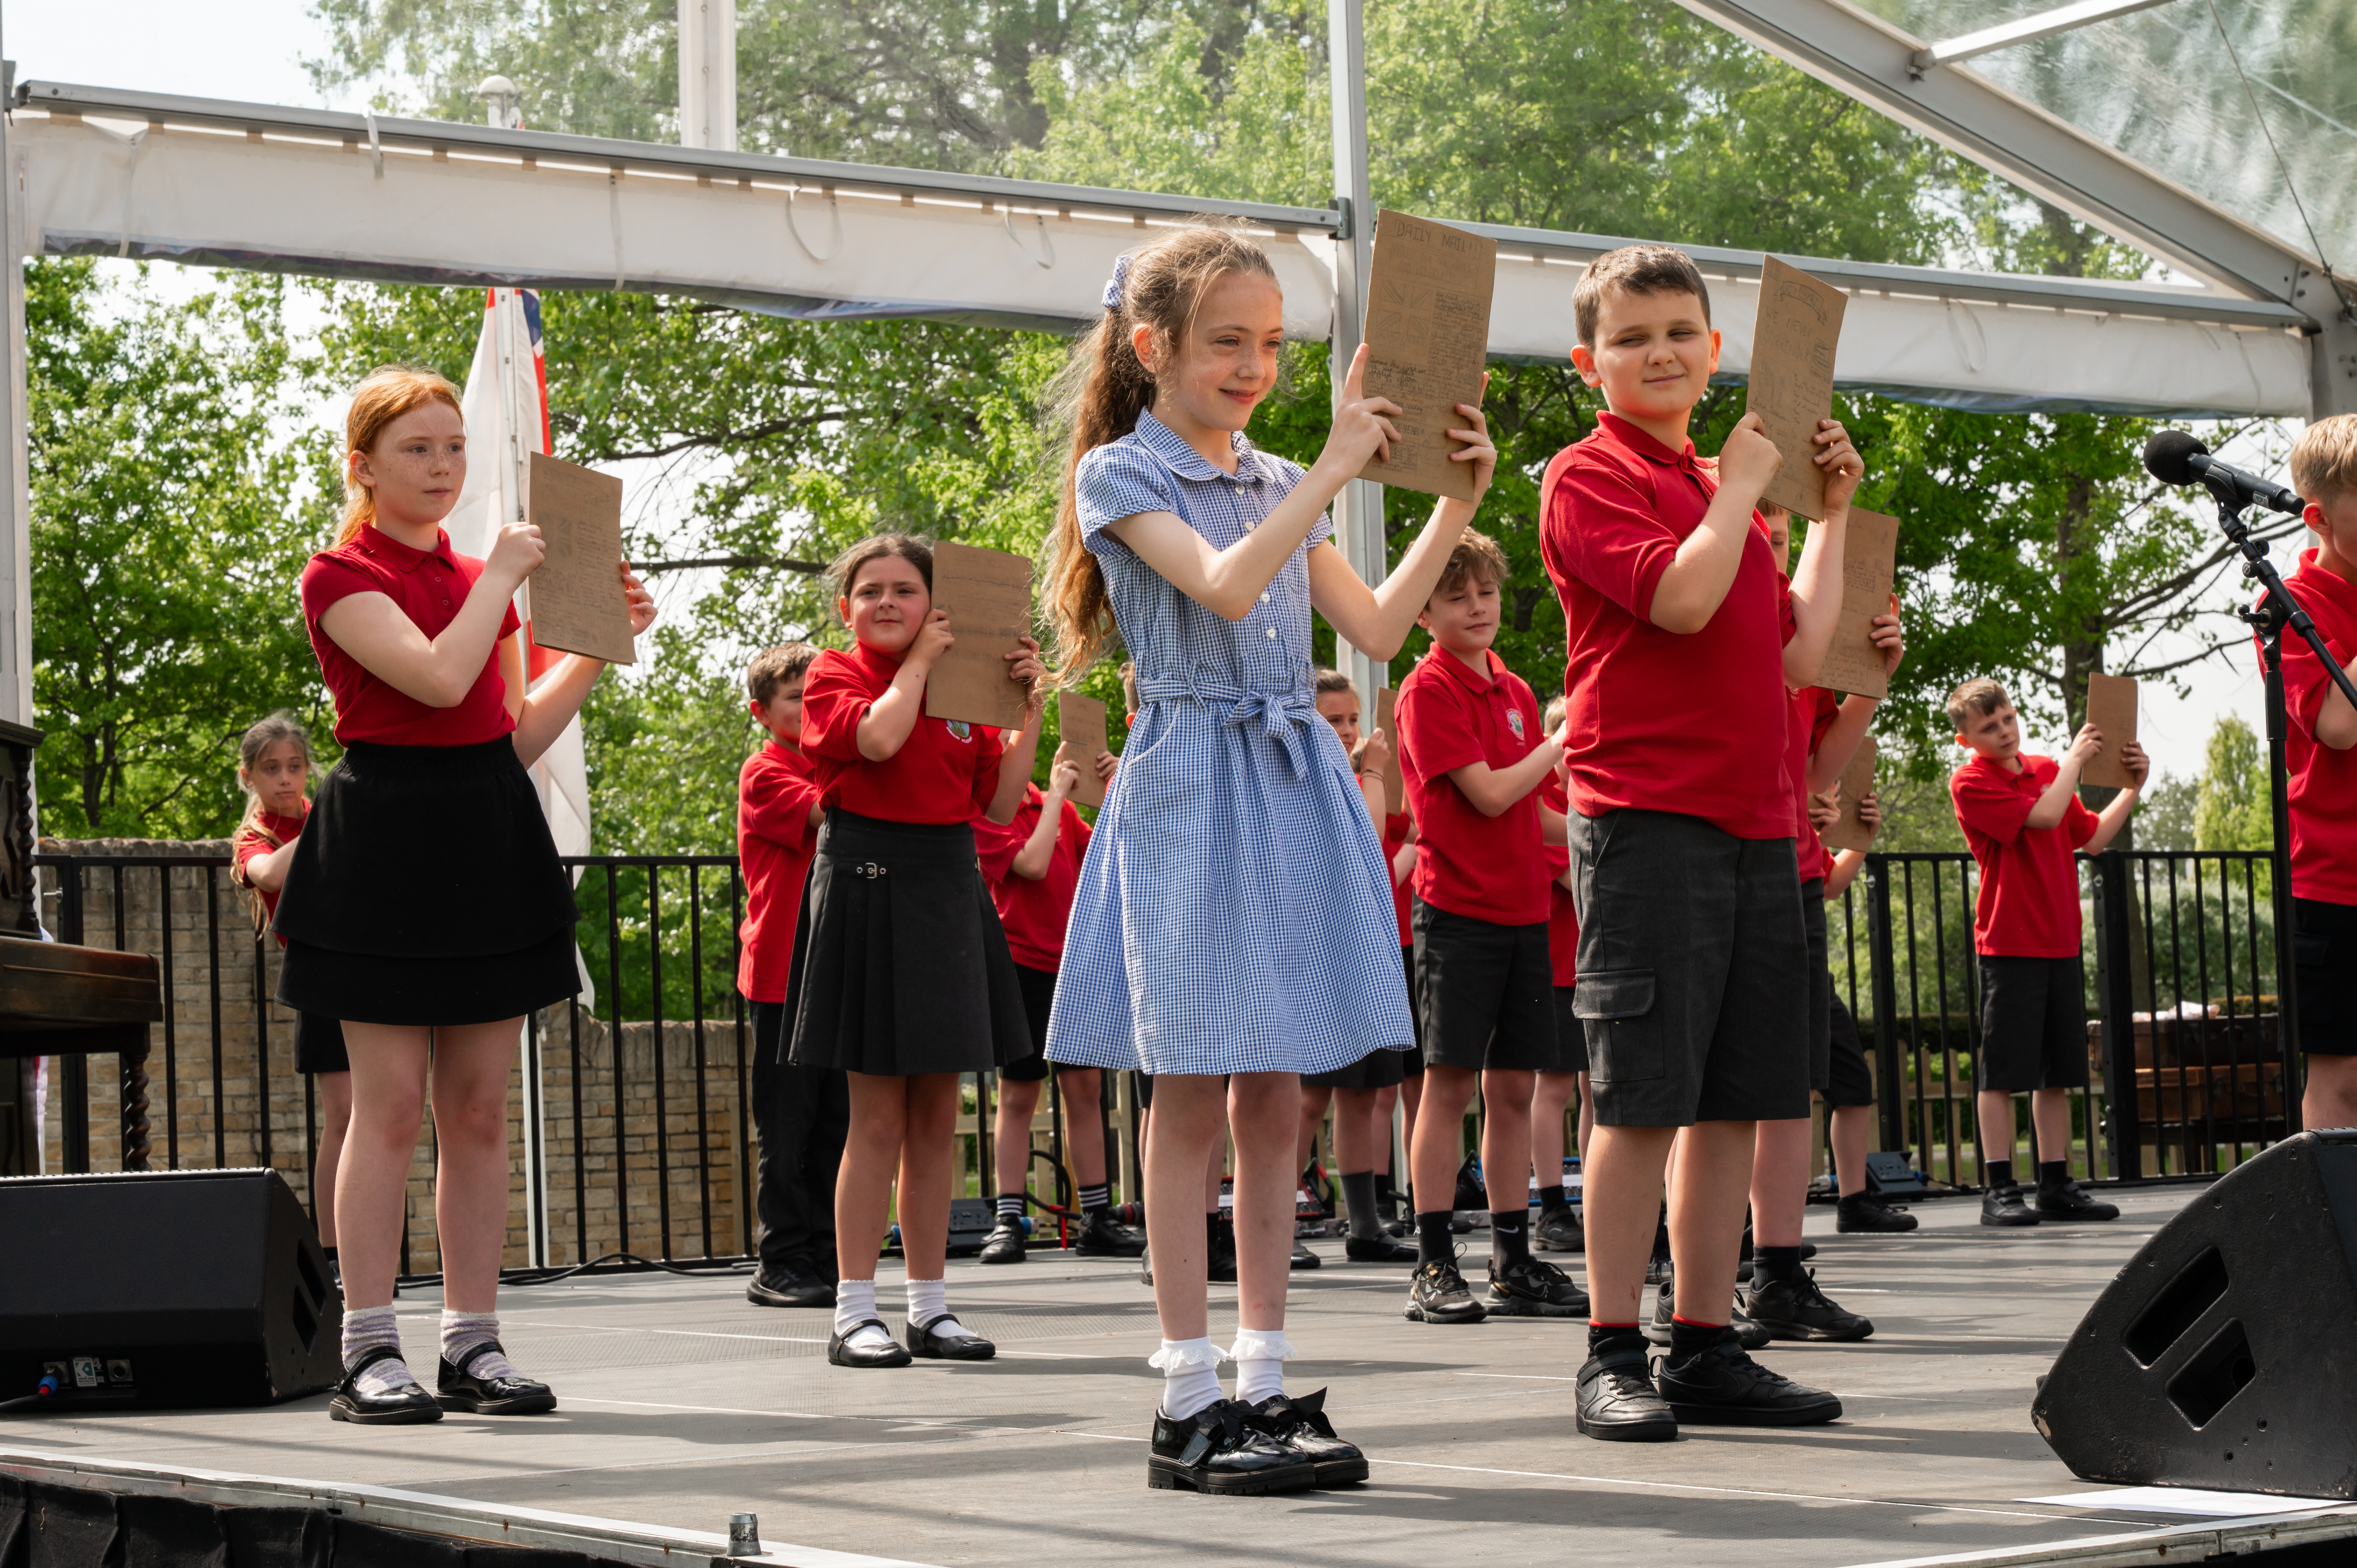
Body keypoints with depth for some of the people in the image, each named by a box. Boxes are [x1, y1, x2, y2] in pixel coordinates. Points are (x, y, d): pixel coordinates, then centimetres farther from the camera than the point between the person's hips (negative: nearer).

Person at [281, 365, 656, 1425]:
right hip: (387, 831, -6)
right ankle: (370, 1352, -1)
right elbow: (440, 677, -21)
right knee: (390, 1106, -6)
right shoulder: (341, 576, -4)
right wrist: (503, 576, -11)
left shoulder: (483, 577, 17)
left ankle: (473, 1344, 9)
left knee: (480, 1109, 5)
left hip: (492, 833, 6)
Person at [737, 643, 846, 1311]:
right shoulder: (764, 774, -4)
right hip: (783, 972, -7)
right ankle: (781, 1264, 2)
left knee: (837, 1122, 7)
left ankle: (826, 1258, 13)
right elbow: (827, 814, -20)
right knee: (787, 1126, -3)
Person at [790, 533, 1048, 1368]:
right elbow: (878, 736, -21)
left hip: (948, 892, 5)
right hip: (867, 885, -5)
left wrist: (1031, 708, 2)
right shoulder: (834, 675, 1)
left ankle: (930, 1306, 14)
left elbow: (1000, 804, 10)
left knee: (937, 1113, 8)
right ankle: (854, 1313, 0)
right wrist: (918, 660, -7)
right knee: (879, 1114, -6)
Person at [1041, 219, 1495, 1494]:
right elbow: (1226, 583, -20)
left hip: (1295, 789, 6)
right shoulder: (1121, 475, -3)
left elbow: (1376, 630, 12)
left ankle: (1264, 1382, 11)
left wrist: (1458, 501, 6)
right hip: (1190, 790, -6)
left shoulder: (1279, 484, 16)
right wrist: (1337, 467, -20)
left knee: (1274, 1102, 6)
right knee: (1194, 1100, -5)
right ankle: (1188, 1403, -1)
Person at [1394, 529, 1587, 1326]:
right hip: (1458, 909, -7)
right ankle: (1434, 1268, -2)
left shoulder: (1515, 692, 14)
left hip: (1522, 908, 7)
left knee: (1514, 1086, 7)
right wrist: (1563, 742, -5)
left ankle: (1515, 1265, 12)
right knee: (1451, 1081, -6)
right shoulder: (1428, 689, -8)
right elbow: (1489, 794, -15)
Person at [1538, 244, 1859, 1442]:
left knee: (1737, 1098, 7)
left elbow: (1798, 650, 20)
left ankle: (1707, 1346, 14)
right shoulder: (1591, 476, -3)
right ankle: (1614, 1356, -1)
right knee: (1642, 1097, -7)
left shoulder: (1721, 490, 21)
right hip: (1646, 816, -8)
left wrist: (1831, 513, 21)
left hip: (1752, 821, 8)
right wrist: (1743, 483, -7)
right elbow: (1679, 598, -19)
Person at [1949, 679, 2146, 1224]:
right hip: (2009, 946, -7)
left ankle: (2056, 1187, 13)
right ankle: (1999, 1190, -3)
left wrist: (2132, 787, 10)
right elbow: (2044, 817, -19)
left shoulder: (2047, 769, 15)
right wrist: (2075, 760, -8)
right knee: (2002, 1071, -5)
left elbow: (2094, 837, 19)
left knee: (2057, 1072, 8)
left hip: (2060, 944, 7)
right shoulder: (1969, 782, -8)